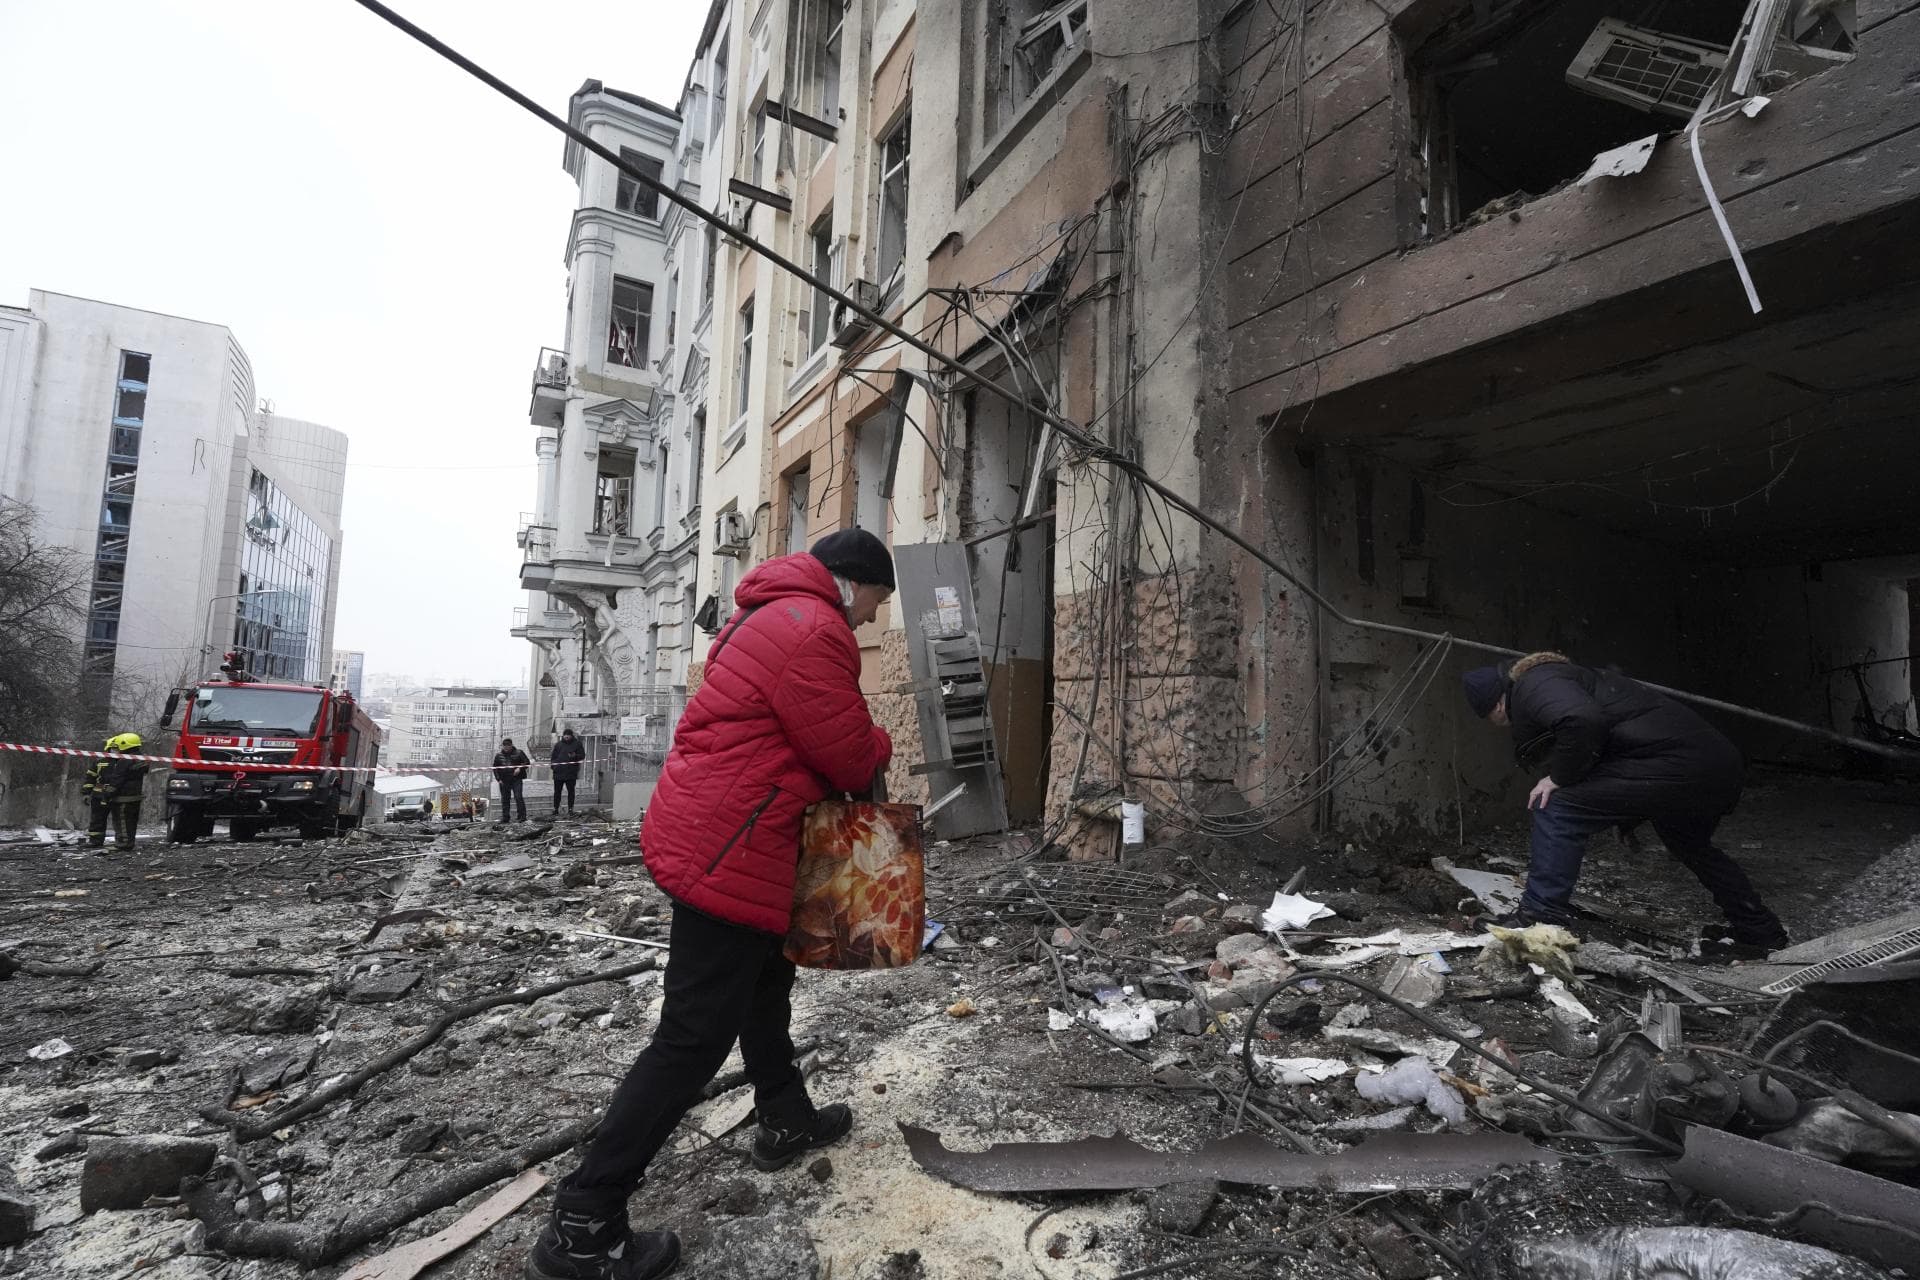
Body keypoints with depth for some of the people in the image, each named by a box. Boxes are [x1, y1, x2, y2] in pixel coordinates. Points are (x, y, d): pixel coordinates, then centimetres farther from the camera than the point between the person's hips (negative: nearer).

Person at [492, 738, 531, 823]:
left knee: (518, 797, -10)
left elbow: (527, 763, 4)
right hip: (504, 781, 3)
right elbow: (495, 768, 14)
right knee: (505, 799, 7)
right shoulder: (498, 755, 11)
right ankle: (505, 817, 15)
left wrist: (520, 768, -13)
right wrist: (498, 779, 4)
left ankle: (523, 816, -6)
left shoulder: (519, 753, 3)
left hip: (516, 779, -3)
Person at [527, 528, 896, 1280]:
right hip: (728, 849, -11)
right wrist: (882, 745, 7)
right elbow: (851, 755, -15)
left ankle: (786, 1121, 42)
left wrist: (861, 753, 10)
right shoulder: (813, 631, -18)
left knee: (764, 983, 24)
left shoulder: (774, 616, 16)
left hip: (705, 830, 11)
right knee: (695, 1036, -4)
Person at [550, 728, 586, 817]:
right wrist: (553, 765, -2)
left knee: (571, 791, 3)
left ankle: (570, 810, 9)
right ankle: (555, 809, 12)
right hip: (558, 772, 2)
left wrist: (575, 756, -16)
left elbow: (582, 755, 3)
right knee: (557, 792, 5)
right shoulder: (558, 744, 11)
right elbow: (553, 757, 12)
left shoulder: (577, 744, 5)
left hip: (571, 773, -2)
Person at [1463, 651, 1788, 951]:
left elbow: (1582, 720, -29)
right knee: (1693, 849, 36)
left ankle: (1539, 918, -8)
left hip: (1672, 763, -11)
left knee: (1558, 807, -10)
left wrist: (1559, 777, -15)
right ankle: (1764, 934, 50)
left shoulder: (1531, 686, -9)